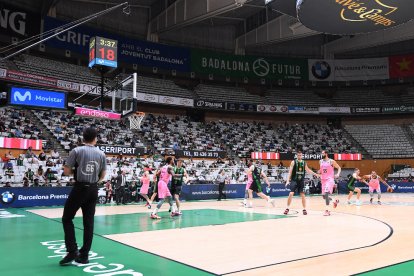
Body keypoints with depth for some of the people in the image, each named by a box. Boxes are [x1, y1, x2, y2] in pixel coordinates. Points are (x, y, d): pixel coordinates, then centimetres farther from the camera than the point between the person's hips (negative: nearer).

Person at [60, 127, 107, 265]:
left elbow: (66, 171, -6)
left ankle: (72, 251, 3)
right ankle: (84, 255, 13)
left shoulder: (76, 151, -7)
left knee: (67, 218, 10)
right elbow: (102, 176, 9)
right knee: (89, 222, 9)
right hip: (93, 190, 4)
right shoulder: (101, 154, 3)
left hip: (79, 188, -3)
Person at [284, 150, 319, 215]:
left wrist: (315, 174, 23)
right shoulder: (293, 162, -5)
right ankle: (287, 208, 1)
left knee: (303, 195, 3)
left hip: (301, 181, 3)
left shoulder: (304, 163, 7)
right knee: (291, 194, -11)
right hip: (294, 180, -3)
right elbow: (290, 172, -9)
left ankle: (304, 209, 13)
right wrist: (288, 180, -16)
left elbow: (308, 170, 23)